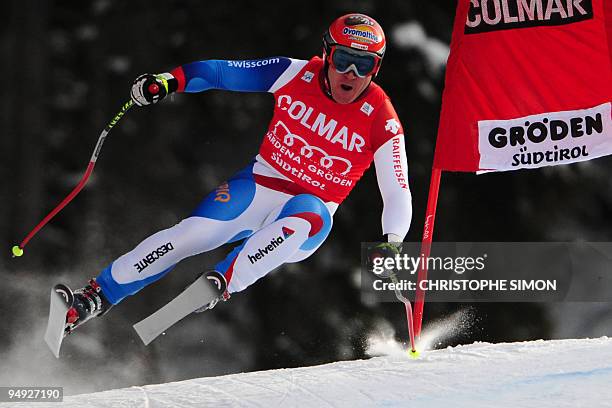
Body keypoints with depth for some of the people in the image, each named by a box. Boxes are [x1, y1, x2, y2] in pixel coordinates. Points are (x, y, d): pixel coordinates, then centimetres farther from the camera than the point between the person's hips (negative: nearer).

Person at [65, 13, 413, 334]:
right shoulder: (297, 74, -8)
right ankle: (94, 298, -6)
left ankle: (221, 283, -44)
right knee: (190, 234, -16)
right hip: (261, 186, 2)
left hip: (311, 207, -2)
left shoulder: (381, 121, -14)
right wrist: (170, 81, -15)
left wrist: (393, 244, -32)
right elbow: (224, 72, -1)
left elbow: (398, 193, -15)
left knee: (304, 225, -38)